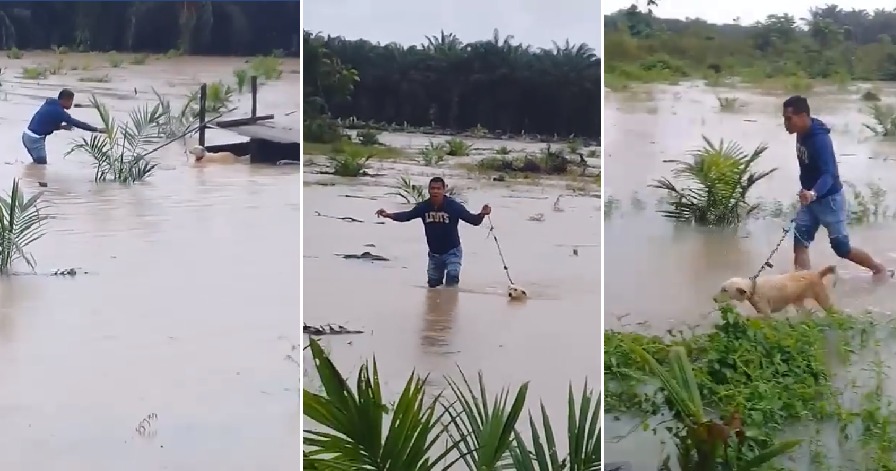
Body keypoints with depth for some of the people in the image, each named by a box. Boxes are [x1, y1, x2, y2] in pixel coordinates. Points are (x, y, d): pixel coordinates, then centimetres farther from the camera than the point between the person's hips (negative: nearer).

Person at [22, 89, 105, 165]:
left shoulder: (50, 105, 10)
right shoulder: (58, 111, -17)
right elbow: (77, 123, -15)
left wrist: (61, 127, 7)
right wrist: (98, 130, -12)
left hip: (28, 136, 10)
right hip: (35, 139, -10)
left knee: (37, 164, 18)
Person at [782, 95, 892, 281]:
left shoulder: (820, 140, -30)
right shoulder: (802, 133, -2)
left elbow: (829, 174, -41)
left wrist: (813, 193, -60)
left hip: (829, 199, -8)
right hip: (811, 198, 8)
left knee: (841, 247, 4)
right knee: (800, 240, -2)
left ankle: (880, 269, 25)